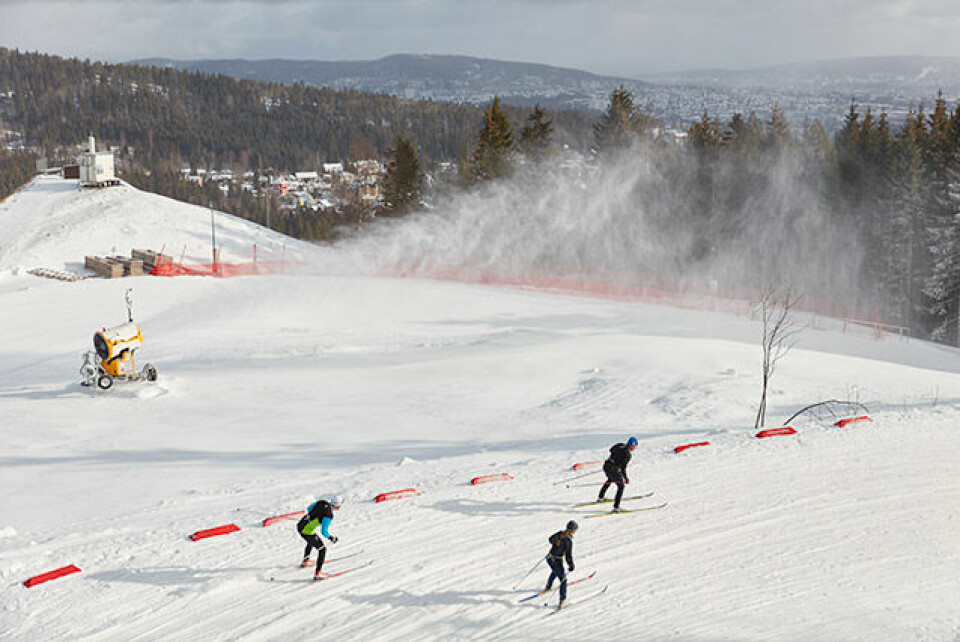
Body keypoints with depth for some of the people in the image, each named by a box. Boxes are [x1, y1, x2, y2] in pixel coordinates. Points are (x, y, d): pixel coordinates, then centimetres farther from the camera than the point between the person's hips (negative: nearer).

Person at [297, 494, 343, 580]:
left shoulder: (321, 502, 0)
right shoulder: (328, 515, -22)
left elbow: (309, 509, 17)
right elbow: (324, 532, -22)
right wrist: (331, 538, -5)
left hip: (300, 525, 8)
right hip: (307, 531, -8)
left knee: (311, 542, 37)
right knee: (322, 549, 4)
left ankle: (305, 561, 60)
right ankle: (317, 573, 1)